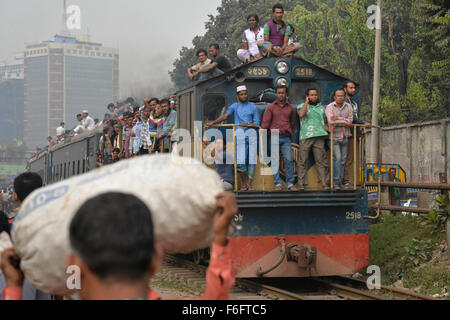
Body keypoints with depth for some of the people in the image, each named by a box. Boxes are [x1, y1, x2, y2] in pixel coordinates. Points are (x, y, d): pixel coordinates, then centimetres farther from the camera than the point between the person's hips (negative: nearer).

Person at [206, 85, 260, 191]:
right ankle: (244, 183, 9)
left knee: (251, 160, -7)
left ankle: (249, 184, -3)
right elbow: (225, 116, 5)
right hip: (239, 134, 0)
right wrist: (212, 123, -7)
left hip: (251, 133, 0)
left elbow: (257, 123, 10)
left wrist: (248, 124, -9)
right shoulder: (235, 106, 15)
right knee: (241, 162, -7)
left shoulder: (253, 107, 14)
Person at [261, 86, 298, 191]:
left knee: (289, 160, -7)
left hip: (286, 138, 1)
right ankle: (277, 184, 2)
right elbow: (265, 123, 5)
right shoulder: (271, 107, 6)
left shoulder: (291, 108, 10)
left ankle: (290, 184, -3)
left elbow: (293, 124, 19)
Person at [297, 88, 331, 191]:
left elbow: (325, 123, 23)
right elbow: (301, 114, -12)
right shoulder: (302, 106, 11)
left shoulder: (322, 108, 20)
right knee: (302, 161, -2)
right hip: (305, 137, -2)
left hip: (319, 137, 2)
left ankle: (326, 184, -4)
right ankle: (301, 184, 1)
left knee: (321, 161, -3)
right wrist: (306, 102, -3)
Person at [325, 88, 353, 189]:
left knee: (343, 160, 4)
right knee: (337, 158, -12)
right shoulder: (329, 107, -3)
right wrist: (345, 122, -11)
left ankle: (340, 181, 11)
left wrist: (338, 119, -15)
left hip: (345, 137, 4)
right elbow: (331, 121, -18)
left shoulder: (348, 107, 7)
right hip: (334, 136, -4)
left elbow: (350, 121, -5)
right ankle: (336, 181, -8)